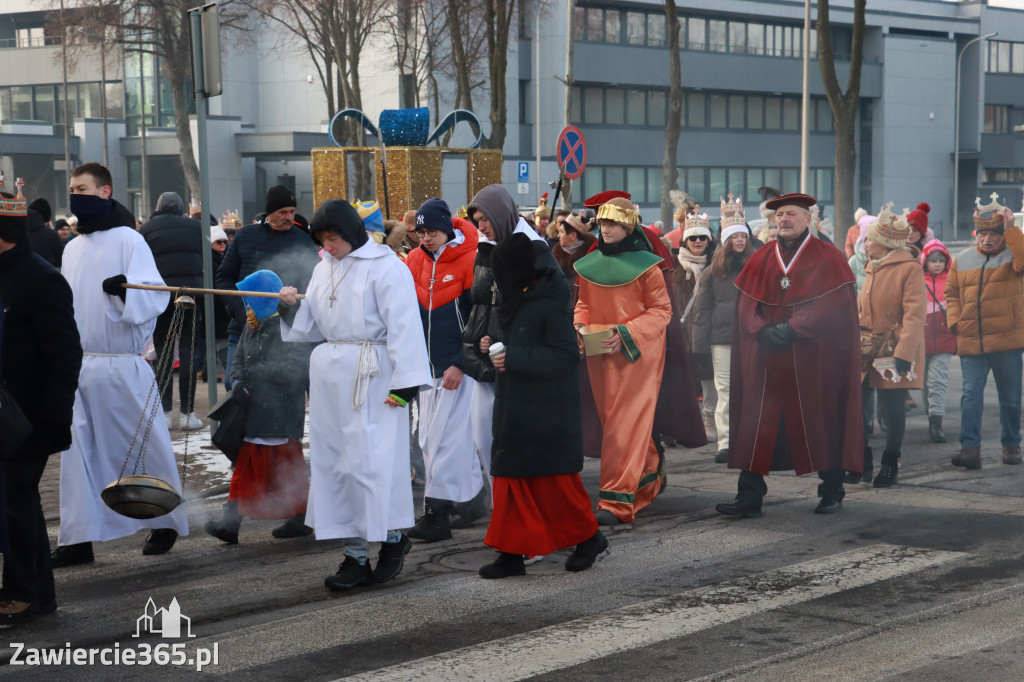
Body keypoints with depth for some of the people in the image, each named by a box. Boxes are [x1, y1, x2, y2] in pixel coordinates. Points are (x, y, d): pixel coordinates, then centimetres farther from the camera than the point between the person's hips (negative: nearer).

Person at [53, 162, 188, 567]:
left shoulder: (128, 240, -5)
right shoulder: (73, 248, 14)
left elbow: (155, 295, -13)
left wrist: (125, 290, -32)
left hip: (123, 365, -6)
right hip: (80, 364, 6)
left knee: (145, 445, 3)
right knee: (78, 452, 3)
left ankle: (165, 523, 18)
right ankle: (78, 537, 7)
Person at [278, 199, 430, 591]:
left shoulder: (385, 266, -8)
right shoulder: (324, 269, 15)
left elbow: (403, 326, -12)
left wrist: (405, 381, -17)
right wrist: (292, 306, 0)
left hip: (372, 375, -7)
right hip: (330, 374, 8)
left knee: (370, 460, -8)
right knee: (333, 462, 6)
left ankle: (392, 537, 14)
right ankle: (355, 555, 12)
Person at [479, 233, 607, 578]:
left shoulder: (548, 307, -18)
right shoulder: (518, 301, 9)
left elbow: (566, 356, -21)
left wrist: (514, 359, -21)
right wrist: (496, 347, 3)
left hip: (547, 416, -9)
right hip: (515, 411, 9)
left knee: (554, 482, 1)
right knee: (511, 479, 7)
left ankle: (588, 537, 20)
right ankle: (512, 553, 10)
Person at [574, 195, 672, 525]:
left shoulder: (644, 264, -8)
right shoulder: (589, 264, 7)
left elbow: (662, 310, -7)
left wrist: (626, 332, -18)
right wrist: (579, 325, -3)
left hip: (637, 354, -6)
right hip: (601, 354, 6)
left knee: (627, 424, -9)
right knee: (612, 421, 12)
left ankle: (618, 501, -11)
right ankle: (651, 478, 32)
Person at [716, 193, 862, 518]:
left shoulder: (828, 257, 0)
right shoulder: (761, 259, 11)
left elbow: (834, 303, -10)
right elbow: (746, 303, 6)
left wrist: (793, 328, -18)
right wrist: (762, 330, -13)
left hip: (813, 359, -3)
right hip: (766, 359, 3)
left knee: (820, 426, 4)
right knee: (756, 427, -2)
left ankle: (832, 493, 18)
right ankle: (749, 497, -1)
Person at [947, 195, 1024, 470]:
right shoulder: (962, 260, 10)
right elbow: (951, 293, 17)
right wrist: (954, 321, 1)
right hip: (970, 343, 2)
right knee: (971, 395, -7)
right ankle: (970, 448, -11)